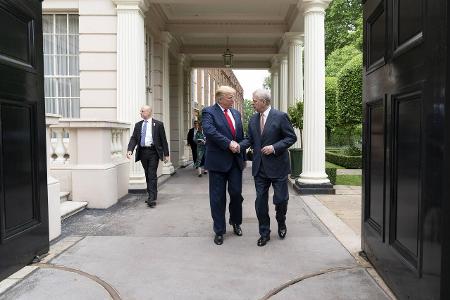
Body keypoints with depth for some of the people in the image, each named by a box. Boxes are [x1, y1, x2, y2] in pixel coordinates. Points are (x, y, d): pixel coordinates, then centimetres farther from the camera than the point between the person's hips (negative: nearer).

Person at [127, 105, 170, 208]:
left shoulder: (158, 124, 0)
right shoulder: (138, 125, 11)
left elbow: (163, 140, 1)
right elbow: (133, 138, 5)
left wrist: (166, 154, -1)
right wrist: (130, 150, -12)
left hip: (153, 152, -4)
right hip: (142, 152, 5)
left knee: (152, 175, -9)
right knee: (147, 175, 12)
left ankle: (152, 199, -9)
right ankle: (151, 195, 23)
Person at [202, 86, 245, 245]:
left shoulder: (236, 113, 15)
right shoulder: (208, 112, -4)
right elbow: (209, 131, -21)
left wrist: (241, 151, 9)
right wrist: (229, 143, -23)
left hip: (236, 160, 5)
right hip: (218, 161, -5)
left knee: (236, 193, 8)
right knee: (218, 197, 3)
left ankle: (236, 222, 33)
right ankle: (219, 231, 18)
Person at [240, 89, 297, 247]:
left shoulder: (280, 116, -9)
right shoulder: (253, 119, 8)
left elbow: (292, 137, -8)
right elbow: (249, 139, 10)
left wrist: (274, 147, -19)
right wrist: (239, 146, -10)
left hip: (278, 167, -4)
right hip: (260, 167, 5)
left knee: (281, 199, 6)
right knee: (260, 201, 6)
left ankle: (281, 223, 36)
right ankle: (264, 233, 20)